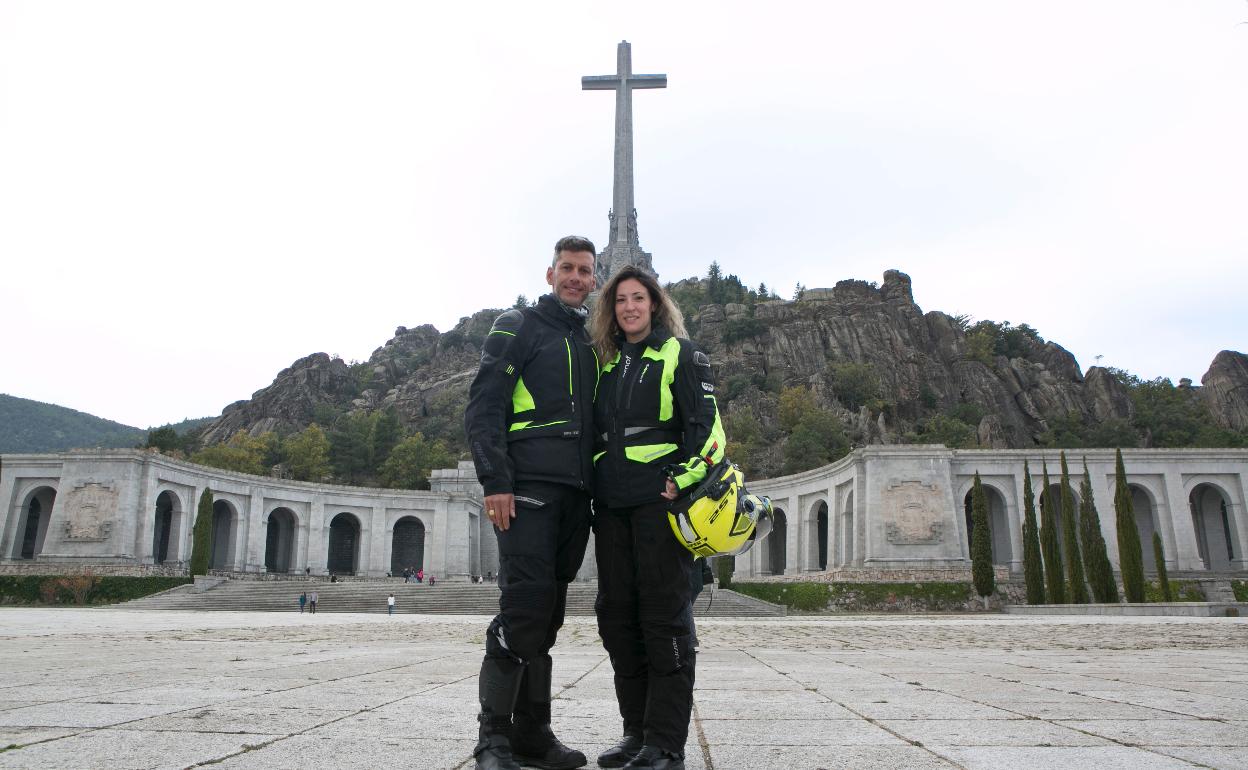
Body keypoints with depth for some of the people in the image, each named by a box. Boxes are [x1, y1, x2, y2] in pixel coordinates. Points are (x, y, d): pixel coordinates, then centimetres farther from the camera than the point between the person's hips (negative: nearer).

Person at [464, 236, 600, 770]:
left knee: (547, 612, 8)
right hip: (528, 487, -6)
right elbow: (483, 408, -6)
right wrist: (495, 482, -16)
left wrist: (594, 488, 16)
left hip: (574, 495, 6)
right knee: (523, 604, -11)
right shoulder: (518, 327, 3)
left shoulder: (590, 343, 22)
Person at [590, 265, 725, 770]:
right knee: (617, 616, 7)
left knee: (664, 616, -5)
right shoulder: (608, 362, 19)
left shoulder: (679, 354, 3)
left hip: (660, 501, -6)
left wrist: (683, 480, -16)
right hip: (612, 505, 6)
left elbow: (704, 422, -5)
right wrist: (593, 491, 18)